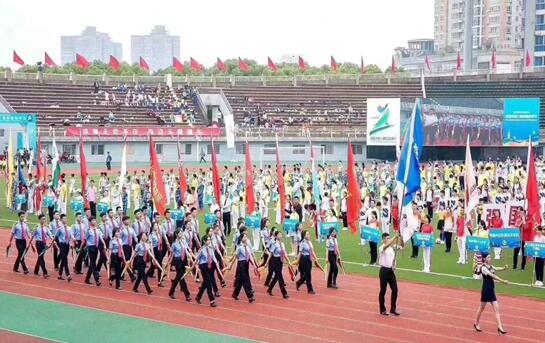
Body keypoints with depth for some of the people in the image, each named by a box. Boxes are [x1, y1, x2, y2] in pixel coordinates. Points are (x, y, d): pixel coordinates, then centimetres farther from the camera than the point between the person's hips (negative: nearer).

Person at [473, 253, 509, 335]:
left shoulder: (491, 266, 10)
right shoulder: (483, 268, -15)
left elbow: (497, 269, -6)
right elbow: (492, 276, -25)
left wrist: (504, 268, -26)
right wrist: (503, 281, -33)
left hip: (492, 290, 7)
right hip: (486, 290, -7)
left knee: (496, 309, 0)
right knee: (482, 308, 9)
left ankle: (500, 327, -2)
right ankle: (476, 324, 28)